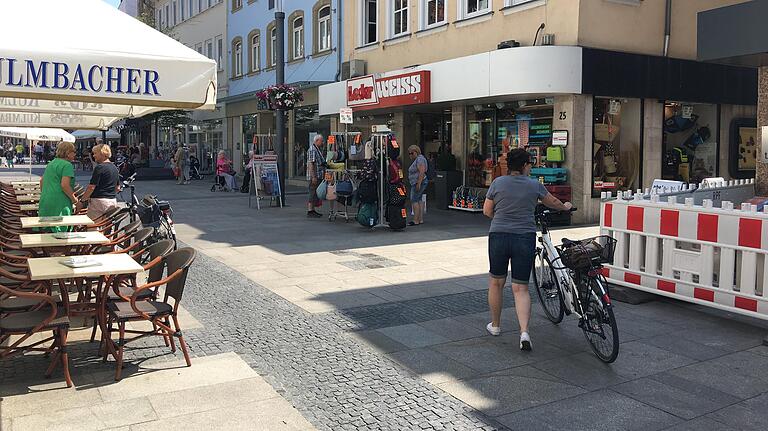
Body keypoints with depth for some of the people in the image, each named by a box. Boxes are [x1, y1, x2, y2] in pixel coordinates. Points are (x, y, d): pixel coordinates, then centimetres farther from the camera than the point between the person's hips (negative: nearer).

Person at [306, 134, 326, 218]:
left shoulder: (318, 149, 18)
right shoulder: (312, 150, -14)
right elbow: (310, 164, -20)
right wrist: (313, 177, -23)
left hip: (319, 176, 10)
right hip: (314, 176, -10)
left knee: (316, 193, 12)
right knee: (313, 193, -8)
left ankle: (313, 210, 19)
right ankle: (310, 211, -5)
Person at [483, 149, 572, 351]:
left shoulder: (498, 183, 1)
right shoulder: (534, 185, 3)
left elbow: (487, 211, 6)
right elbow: (553, 202, 20)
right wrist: (565, 207, 42)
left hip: (498, 237, 0)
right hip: (525, 238, 0)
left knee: (496, 282, 16)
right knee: (520, 288, 3)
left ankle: (495, 325, 29)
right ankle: (524, 332, -9)